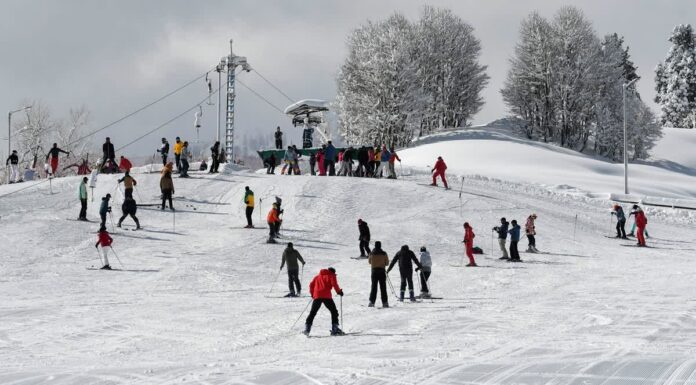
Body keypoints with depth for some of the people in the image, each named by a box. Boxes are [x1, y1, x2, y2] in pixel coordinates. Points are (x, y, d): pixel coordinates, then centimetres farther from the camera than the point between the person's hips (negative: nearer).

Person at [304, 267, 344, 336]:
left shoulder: (318, 276, 25)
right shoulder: (331, 275, 10)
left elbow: (311, 285, 20)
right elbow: (334, 284, -6)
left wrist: (312, 294, 29)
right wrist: (339, 291, 6)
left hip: (317, 296, 4)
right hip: (326, 296, -4)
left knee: (312, 312, 11)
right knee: (334, 311, 5)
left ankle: (307, 328, 3)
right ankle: (335, 329, -4)